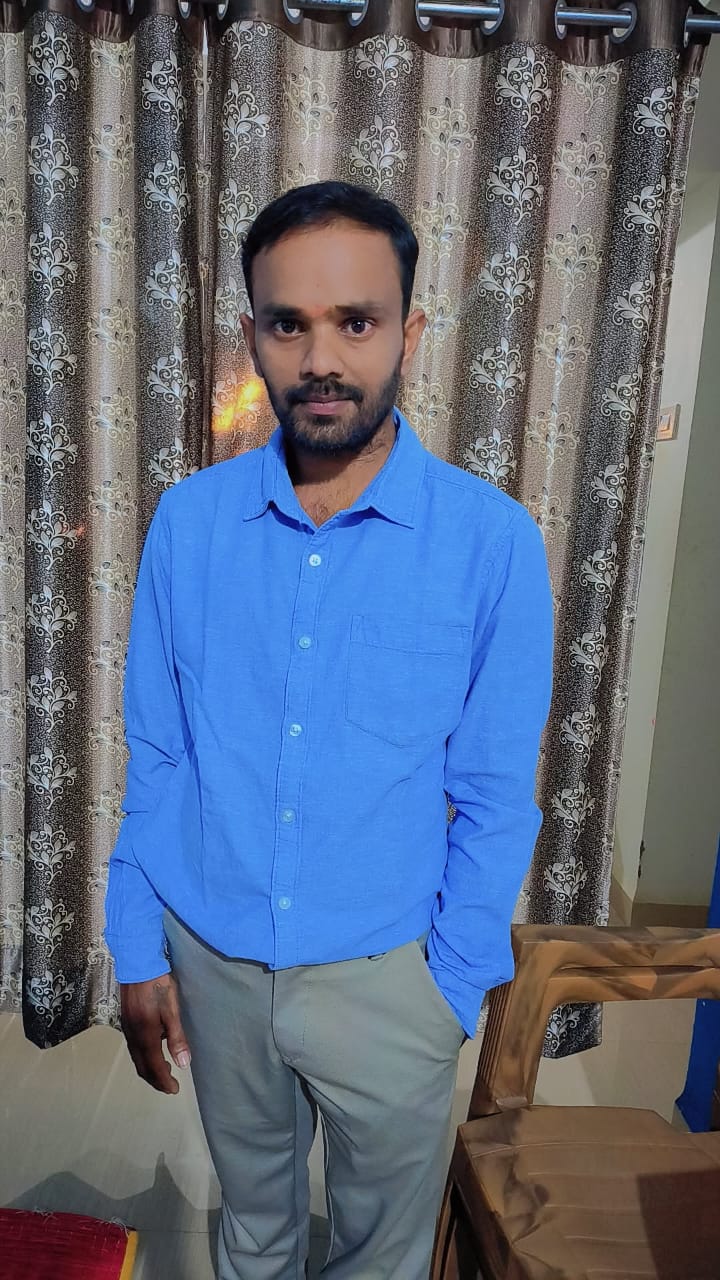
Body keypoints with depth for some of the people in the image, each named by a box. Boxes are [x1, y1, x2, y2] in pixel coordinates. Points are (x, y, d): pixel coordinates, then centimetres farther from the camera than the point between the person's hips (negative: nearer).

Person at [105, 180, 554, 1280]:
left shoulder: (493, 541, -16)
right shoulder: (190, 520, -9)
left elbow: (496, 799, -9)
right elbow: (154, 757, -1)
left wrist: (452, 991, -6)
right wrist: (140, 950, 2)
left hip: (385, 974, -2)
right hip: (213, 958, 3)